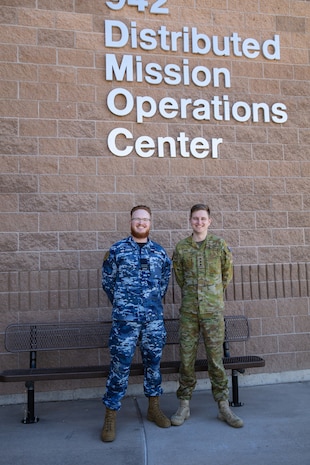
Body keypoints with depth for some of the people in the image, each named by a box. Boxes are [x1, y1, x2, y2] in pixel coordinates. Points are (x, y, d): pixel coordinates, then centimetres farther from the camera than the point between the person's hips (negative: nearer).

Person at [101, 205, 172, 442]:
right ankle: (110, 417, 12)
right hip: (125, 318, -3)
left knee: (153, 361, 12)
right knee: (120, 364, -1)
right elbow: (107, 280, 7)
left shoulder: (160, 251, 7)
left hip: (154, 317, 3)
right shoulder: (117, 250, 0)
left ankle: (154, 409, 29)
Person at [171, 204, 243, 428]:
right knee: (186, 358, 6)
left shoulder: (220, 244, 1)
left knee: (216, 358, 4)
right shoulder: (181, 247, 3)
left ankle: (224, 407, 17)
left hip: (213, 310, -1)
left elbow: (227, 274, 12)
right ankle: (184, 406, 20)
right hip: (189, 310, 1)